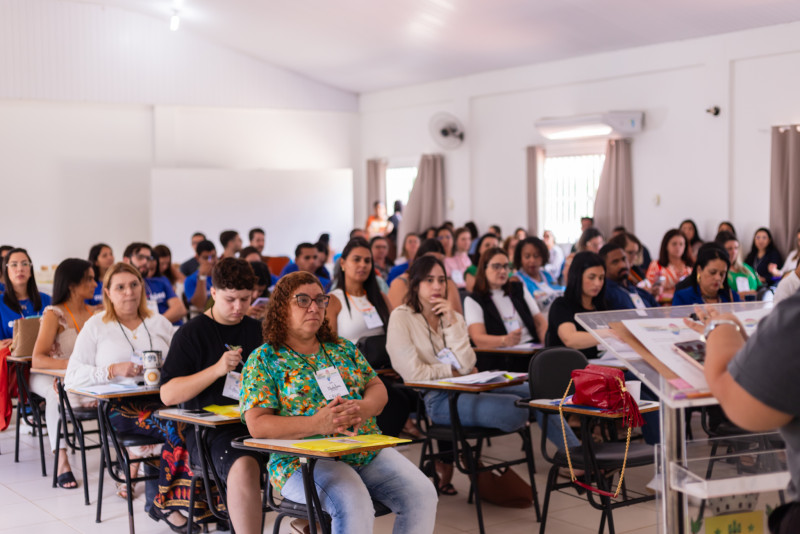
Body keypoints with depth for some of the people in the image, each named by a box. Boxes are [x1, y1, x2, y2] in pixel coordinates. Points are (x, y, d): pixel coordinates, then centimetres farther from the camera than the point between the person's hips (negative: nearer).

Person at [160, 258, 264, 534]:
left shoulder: (258, 330, 17)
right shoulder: (191, 333, 3)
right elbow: (168, 395, -4)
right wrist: (217, 369, -15)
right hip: (209, 427, -4)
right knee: (243, 466, -37)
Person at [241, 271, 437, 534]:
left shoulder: (343, 348, 18)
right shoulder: (264, 359, 2)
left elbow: (377, 387, 16)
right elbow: (257, 424, -8)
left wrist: (364, 408, -11)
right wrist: (317, 423, -22)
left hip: (369, 451, 5)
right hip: (305, 460, -5)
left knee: (422, 494, -17)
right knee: (354, 506, -34)